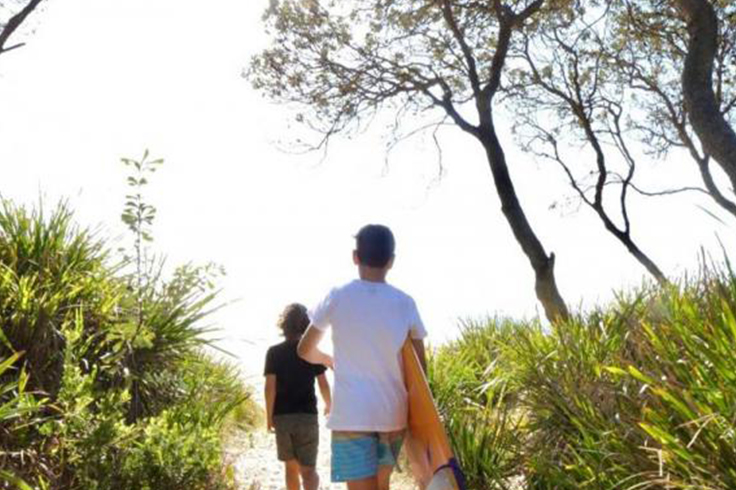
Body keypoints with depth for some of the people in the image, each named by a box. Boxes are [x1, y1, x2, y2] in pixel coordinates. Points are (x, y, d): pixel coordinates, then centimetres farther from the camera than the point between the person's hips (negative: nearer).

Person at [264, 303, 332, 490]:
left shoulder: (274, 352, -2)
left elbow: (270, 387, -8)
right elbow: (323, 384, 0)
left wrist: (269, 416, 2)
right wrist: (328, 404, 19)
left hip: (282, 416, 1)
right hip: (307, 415, -1)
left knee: (291, 466, 18)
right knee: (308, 469, -2)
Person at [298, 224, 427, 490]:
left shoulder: (338, 297, -3)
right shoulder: (405, 303, 3)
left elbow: (305, 350, 9)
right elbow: (419, 366, 8)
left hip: (352, 414, -3)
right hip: (393, 415, 4)